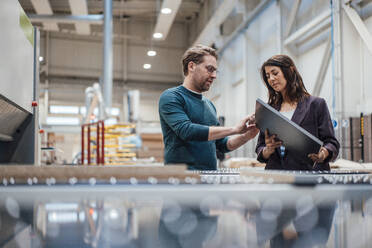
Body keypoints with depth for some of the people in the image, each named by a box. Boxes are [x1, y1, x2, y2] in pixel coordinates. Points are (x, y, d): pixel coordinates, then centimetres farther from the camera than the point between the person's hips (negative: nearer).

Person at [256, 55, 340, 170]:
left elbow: (331, 142, 5)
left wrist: (323, 153, -16)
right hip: (275, 173, 2)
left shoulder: (317, 104, 9)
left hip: (308, 172, -2)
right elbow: (259, 149, 19)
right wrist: (267, 150, -4)